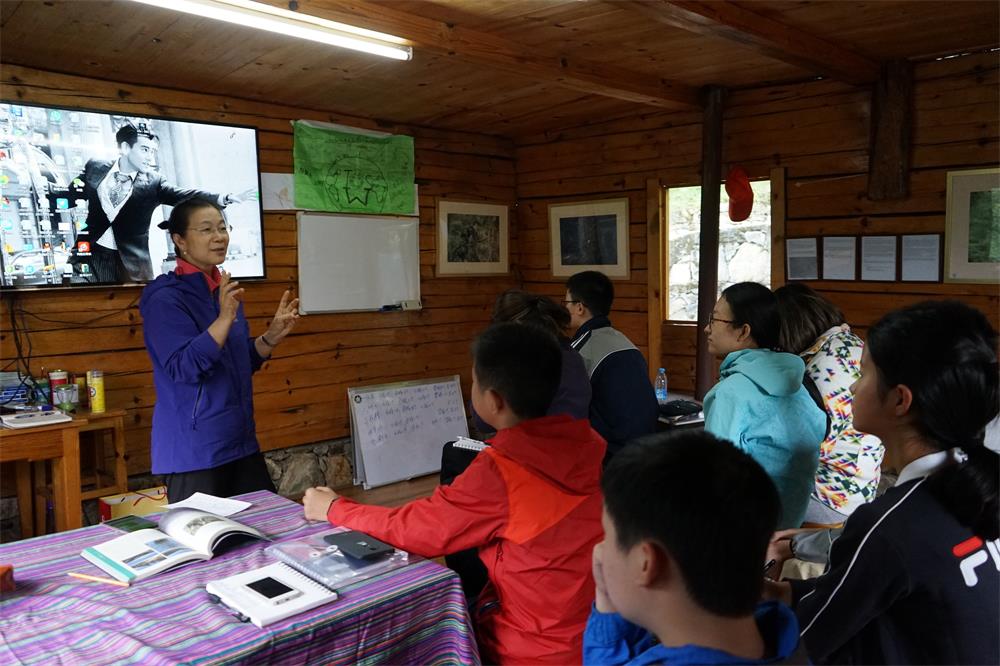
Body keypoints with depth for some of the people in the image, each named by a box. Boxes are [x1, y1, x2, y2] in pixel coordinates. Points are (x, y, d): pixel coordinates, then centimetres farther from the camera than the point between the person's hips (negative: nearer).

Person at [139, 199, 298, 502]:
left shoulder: (226, 291, 10)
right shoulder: (165, 297, -13)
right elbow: (183, 368, -23)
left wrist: (273, 335, 0)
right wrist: (225, 317, -29)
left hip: (241, 440, 8)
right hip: (194, 450, -7)